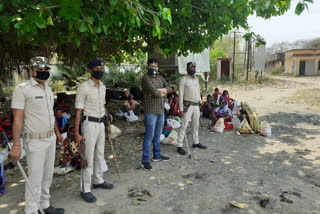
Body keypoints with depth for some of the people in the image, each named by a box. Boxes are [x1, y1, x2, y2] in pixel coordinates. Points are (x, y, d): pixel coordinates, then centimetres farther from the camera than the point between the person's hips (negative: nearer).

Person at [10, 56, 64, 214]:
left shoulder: (48, 89, 9)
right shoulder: (22, 89, -13)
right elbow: (17, 118, -17)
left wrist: (57, 132, 22)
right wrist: (16, 146, -21)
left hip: (50, 139, 7)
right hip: (35, 141, -7)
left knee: (47, 176, 17)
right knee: (35, 179, 2)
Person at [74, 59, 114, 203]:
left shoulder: (103, 87, 10)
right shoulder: (84, 88, -13)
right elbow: (78, 111, -15)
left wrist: (108, 124, 18)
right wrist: (76, 132, -18)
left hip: (101, 124, 8)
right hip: (90, 124, -7)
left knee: (100, 154, 18)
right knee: (88, 157, -1)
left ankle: (98, 181, 35)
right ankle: (85, 190, 12)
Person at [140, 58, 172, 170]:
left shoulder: (160, 77, 14)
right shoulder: (145, 78, -11)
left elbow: (169, 88, 3)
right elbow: (155, 93, -21)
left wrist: (158, 90, -14)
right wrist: (163, 93, -2)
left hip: (161, 111, 8)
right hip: (151, 111, -7)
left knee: (157, 135, 17)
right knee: (149, 136, -5)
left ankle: (157, 155, 32)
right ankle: (145, 160, 4)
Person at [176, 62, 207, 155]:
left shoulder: (197, 79, 12)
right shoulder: (184, 79, -8)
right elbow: (180, 95, -11)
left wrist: (200, 104, 14)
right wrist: (181, 109, -15)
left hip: (196, 105, 7)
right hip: (188, 105, -7)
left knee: (196, 125, 14)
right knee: (184, 125, -7)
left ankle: (196, 142, 28)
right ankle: (179, 146, -2)